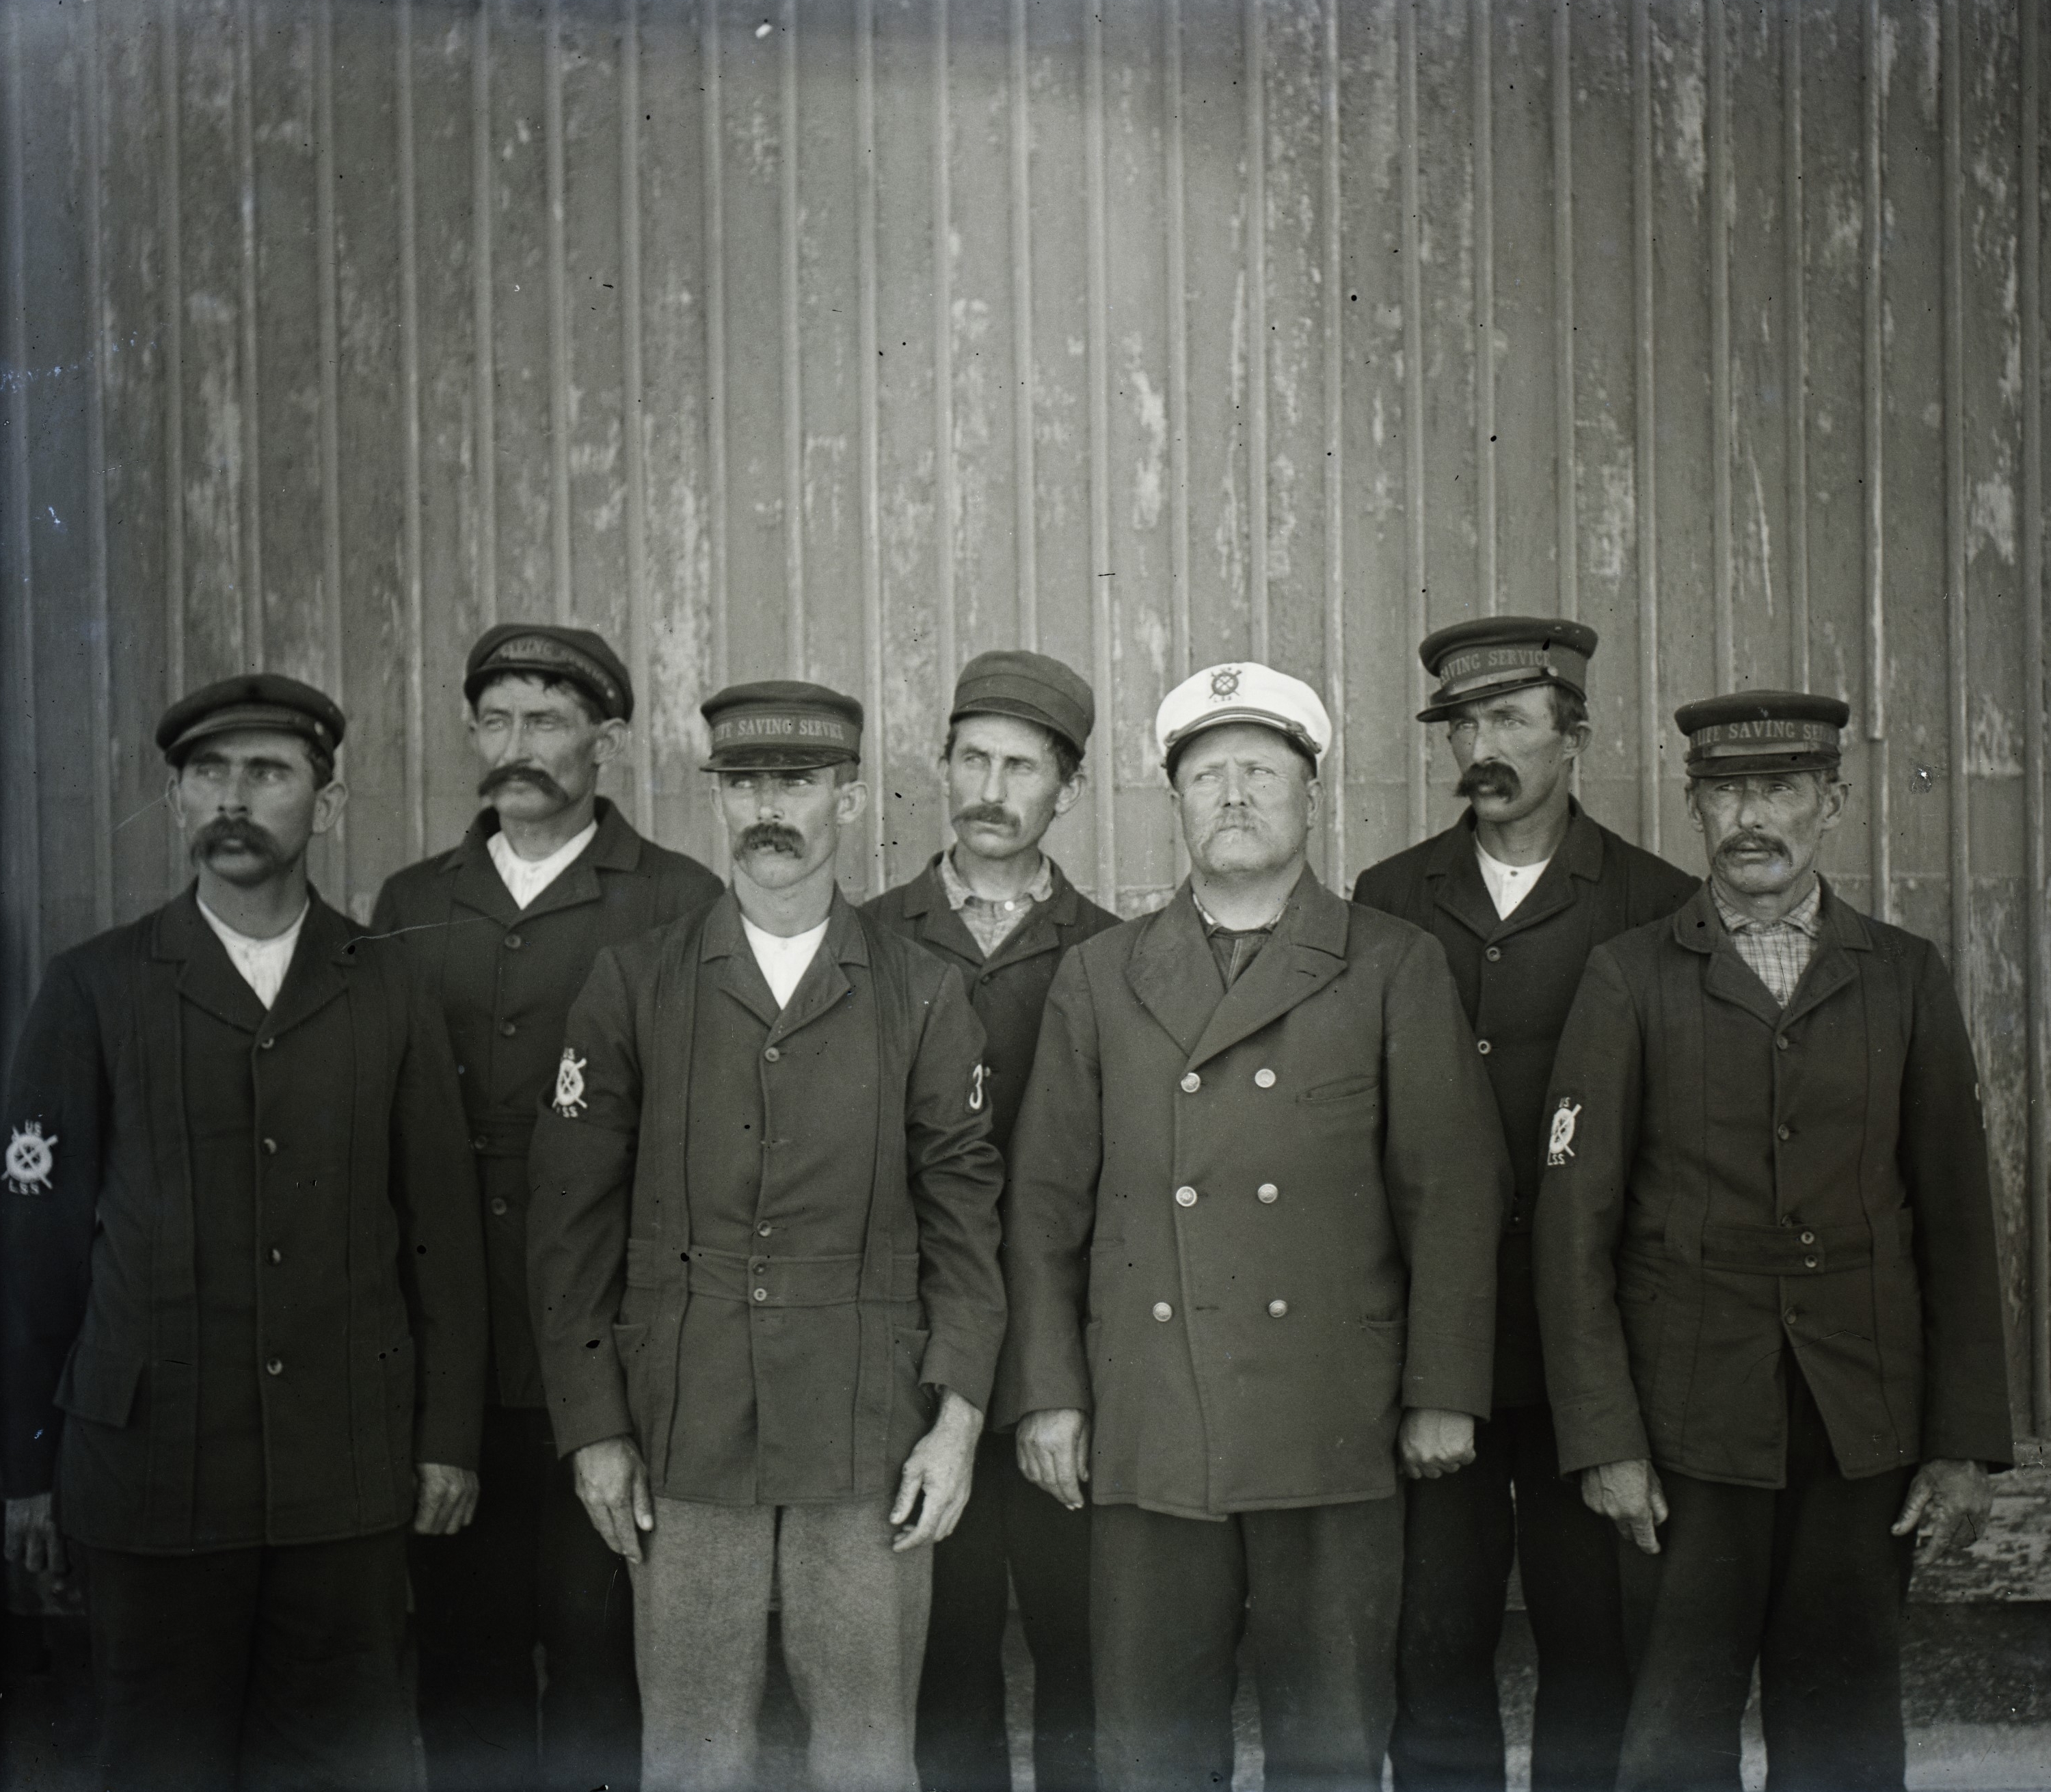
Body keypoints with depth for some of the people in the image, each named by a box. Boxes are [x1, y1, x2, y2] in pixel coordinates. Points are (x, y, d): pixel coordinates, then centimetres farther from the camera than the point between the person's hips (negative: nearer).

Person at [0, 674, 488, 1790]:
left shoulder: (388, 996, 4)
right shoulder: (95, 992, 1)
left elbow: (440, 1227, 5)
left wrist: (450, 1436, 3)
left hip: (349, 1467, 1)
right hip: (153, 1460, -1)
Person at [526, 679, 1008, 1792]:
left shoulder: (925, 997, 6)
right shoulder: (632, 987, 4)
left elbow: (961, 1212, 4)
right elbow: (572, 1217, 4)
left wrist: (958, 1415, -4)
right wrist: (592, 1427, -1)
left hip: (870, 1434, 0)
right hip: (682, 1433, 0)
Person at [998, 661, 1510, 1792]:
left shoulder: (1396, 968, 7)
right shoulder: (1099, 977, 12)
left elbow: (1453, 1190, 4)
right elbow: (1045, 1198, 11)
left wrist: (1443, 1395, -1)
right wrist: (1045, 1393, 4)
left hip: (1333, 1436, -1)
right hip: (1145, 1433, 2)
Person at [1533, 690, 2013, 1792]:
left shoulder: (1906, 979, 8)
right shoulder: (1630, 979, 2)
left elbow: (1957, 1220, 8)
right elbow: (1577, 1223, -1)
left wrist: (1965, 1444, 3)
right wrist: (1603, 1439, -6)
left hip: (1868, 1428, 2)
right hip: (1693, 1422, -2)